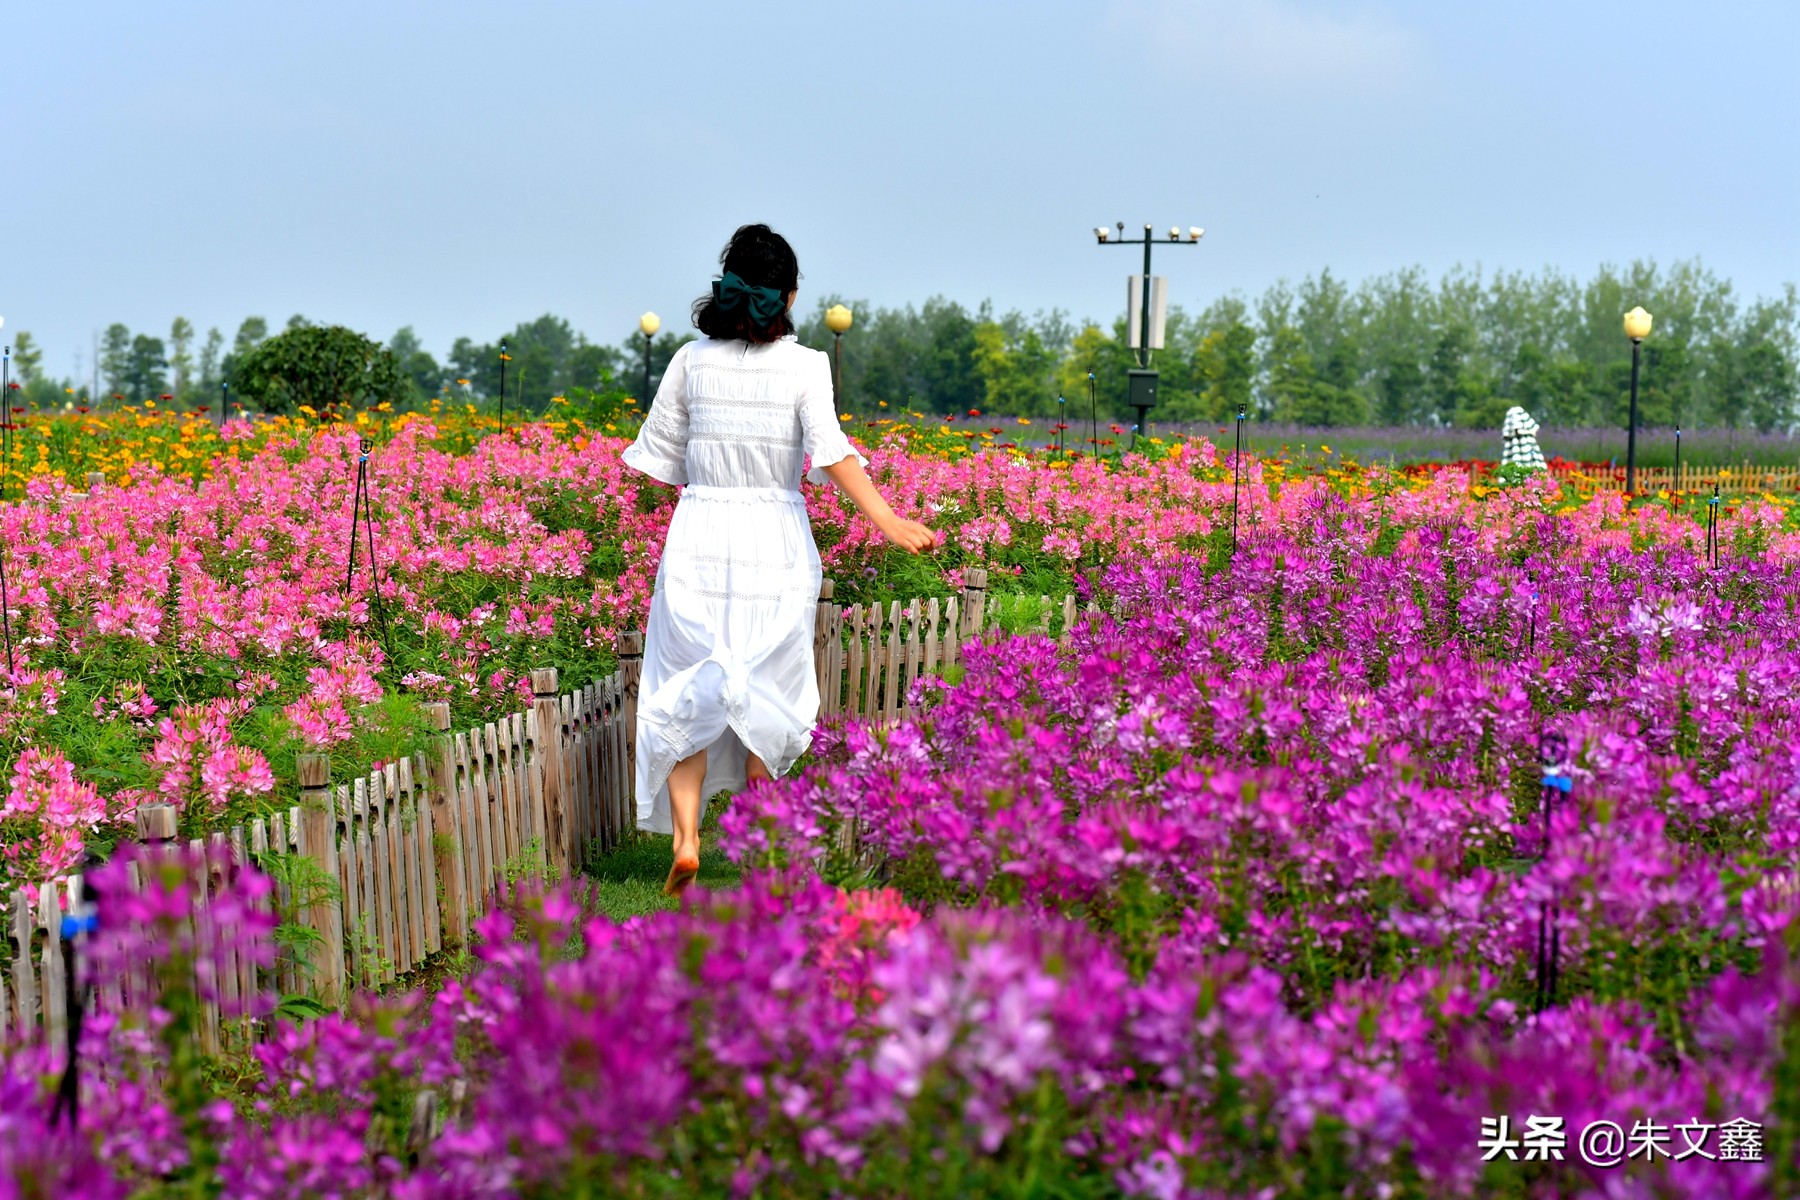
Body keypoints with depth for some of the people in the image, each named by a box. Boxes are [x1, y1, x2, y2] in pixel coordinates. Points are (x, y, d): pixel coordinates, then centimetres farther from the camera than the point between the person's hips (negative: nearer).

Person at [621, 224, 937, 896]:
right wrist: (887, 523, -24)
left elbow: (659, 454, 9)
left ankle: (685, 840, -9)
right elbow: (830, 448, -19)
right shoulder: (804, 366, -6)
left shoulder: (692, 361, 1)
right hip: (776, 542, -1)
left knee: (686, 696, 6)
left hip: (698, 537, 1)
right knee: (768, 695, 14)